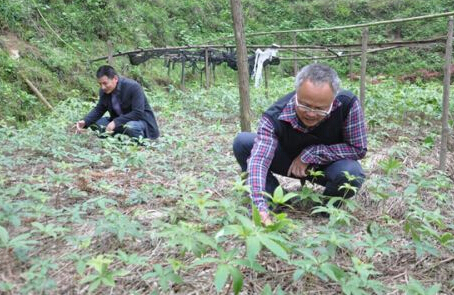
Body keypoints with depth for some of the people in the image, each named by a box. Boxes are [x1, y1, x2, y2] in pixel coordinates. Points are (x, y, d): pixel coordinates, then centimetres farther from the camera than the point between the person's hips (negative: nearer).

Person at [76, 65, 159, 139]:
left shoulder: (133, 87, -25)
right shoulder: (104, 91, -5)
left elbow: (138, 113, -29)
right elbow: (99, 109, 2)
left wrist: (116, 123, -35)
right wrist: (85, 122, -18)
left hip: (141, 120, -7)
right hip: (119, 121, 7)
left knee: (130, 126, -39)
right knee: (95, 122, -8)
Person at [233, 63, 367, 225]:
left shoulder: (348, 104, -31)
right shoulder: (275, 117, -31)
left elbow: (359, 149, -21)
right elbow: (259, 159, -40)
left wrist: (311, 153, -28)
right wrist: (260, 207, -54)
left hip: (328, 165, 0)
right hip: (289, 161, 1)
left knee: (352, 173, -36)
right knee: (242, 142, -20)